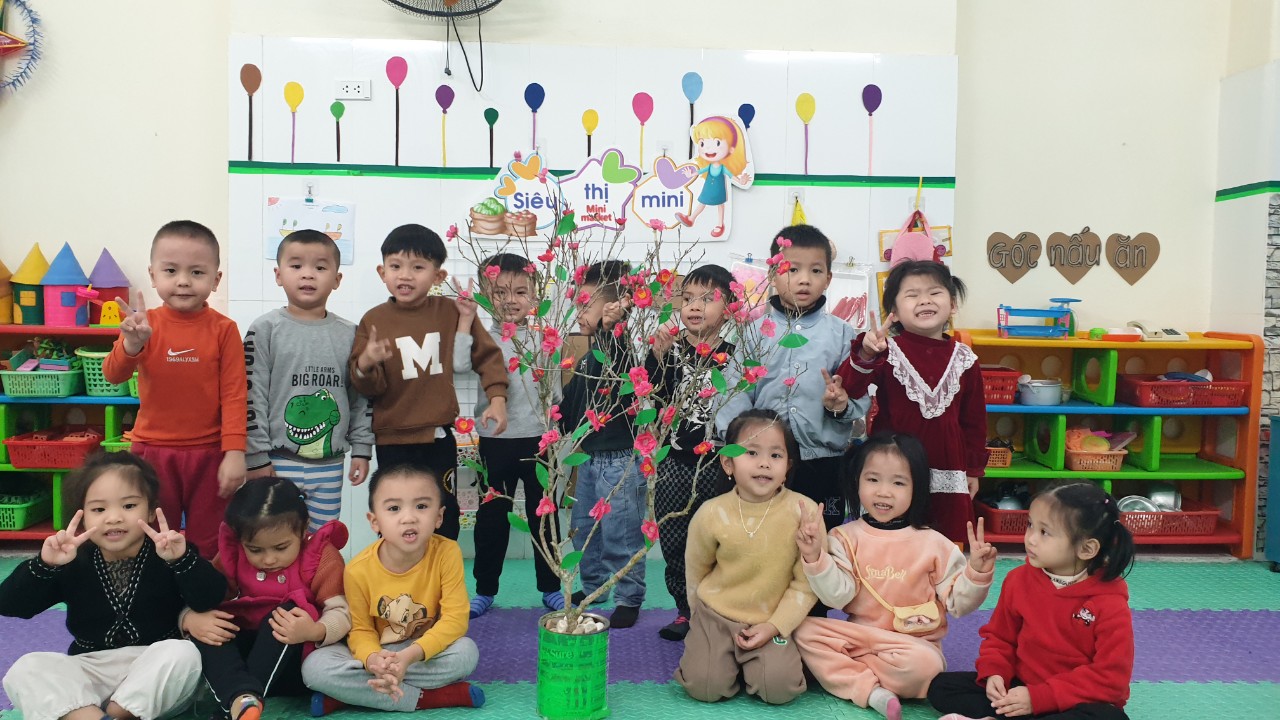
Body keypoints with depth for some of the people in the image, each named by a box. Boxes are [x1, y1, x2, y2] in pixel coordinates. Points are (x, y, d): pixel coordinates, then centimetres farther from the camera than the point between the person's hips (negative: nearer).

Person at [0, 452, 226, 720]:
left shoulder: (167, 556, -7)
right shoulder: (72, 563, 1)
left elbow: (210, 600, -20)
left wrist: (182, 559, -38)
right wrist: (44, 565, -24)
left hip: (155, 670, -2)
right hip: (89, 671, 2)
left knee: (183, 653, -33)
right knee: (25, 670, -21)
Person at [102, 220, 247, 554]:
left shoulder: (223, 329, -8)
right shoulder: (144, 323, -3)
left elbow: (234, 394, -9)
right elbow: (113, 375, -10)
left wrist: (235, 453, -13)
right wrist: (132, 344, -30)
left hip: (209, 454, -2)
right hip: (153, 451, 2)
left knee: (208, 545, 12)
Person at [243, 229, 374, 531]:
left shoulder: (350, 334, 5)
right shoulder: (266, 330, -4)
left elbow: (361, 396, 9)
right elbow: (252, 395, -6)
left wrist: (361, 449, 6)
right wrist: (256, 456, -8)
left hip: (330, 464, 3)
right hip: (278, 462, -3)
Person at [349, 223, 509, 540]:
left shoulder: (452, 312, -5)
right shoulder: (373, 320, -7)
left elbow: (486, 354, 4)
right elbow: (368, 387, -5)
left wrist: (497, 397, -6)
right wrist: (365, 365, -26)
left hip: (440, 437, 1)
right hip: (394, 441, -1)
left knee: (444, 514, 15)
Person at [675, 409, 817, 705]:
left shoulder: (804, 511, -16)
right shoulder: (711, 513, -12)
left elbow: (806, 583, -9)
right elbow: (696, 569, 7)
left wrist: (775, 625, -14)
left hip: (773, 621, 0)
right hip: (716, 616, 1)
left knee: (780, 688, -19)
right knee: (704, 687, -14)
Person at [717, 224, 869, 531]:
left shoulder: (841, 333, 2)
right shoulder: (756, 331, 2)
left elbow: (860, 395, -1)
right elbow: (737, 394, -2)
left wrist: (842, 404, -21)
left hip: (823, 462, 0)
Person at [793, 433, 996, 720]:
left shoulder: (933, 544, -4)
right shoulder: (846, 537, -2)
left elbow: (958, 603, -3)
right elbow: (837, 595, -12)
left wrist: (976, 573, -20)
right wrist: (815, 557, -27)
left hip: (913, 641, -2)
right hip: (857, 636, 2)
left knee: (925, 664, -34)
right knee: (805, 631, -19)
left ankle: (850, 674, -9)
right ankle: (872, 691, -24)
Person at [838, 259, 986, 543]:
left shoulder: (964, 359, 3)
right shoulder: (888, 352, -6)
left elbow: (974, 418, 11)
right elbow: (848, 388, -21)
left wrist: (974, 469, 13)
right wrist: (865, 355, -39)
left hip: (947, 471, 3)